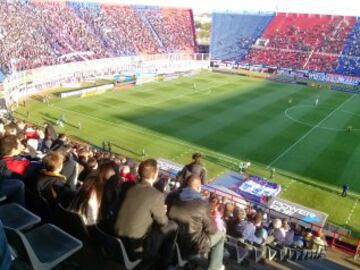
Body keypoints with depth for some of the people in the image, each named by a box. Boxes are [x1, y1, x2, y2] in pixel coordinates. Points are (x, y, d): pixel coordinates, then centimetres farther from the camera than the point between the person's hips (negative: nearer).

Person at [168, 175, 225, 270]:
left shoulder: (173, 199, -7)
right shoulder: (202, 205, -22)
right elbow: (211, 230, -12)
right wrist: (215, 226, 10)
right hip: (193, 246, -6)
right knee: (220, 235, 17)